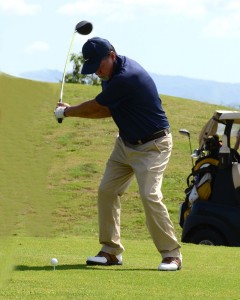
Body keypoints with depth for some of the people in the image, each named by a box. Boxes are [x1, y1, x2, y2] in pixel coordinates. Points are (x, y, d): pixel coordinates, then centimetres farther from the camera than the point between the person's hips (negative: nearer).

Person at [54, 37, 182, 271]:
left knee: (150, 195, -20)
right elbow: (107, 110, 8)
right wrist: (71, 111, -3)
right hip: (126, 142, 10)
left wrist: (67, 112, 0)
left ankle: (172, 254, -11)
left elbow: (95, 107, -18)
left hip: (152, 145, -10)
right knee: (107, 191, 4)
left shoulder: (127, 78, -29)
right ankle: (111, 251, 10)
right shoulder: (113, 72, 1)